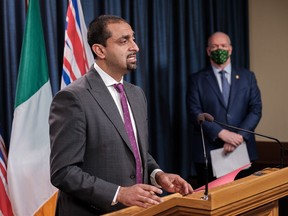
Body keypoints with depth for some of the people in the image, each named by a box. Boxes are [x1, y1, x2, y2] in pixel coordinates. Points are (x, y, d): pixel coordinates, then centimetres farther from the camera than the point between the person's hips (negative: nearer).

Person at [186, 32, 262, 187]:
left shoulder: (247, 76, 10)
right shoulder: (197, 79, 5)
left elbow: (256, 109, 3)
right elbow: (194, 113, -4)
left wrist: (239, 136, -12)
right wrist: (221, 133, -16)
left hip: (243, 149, 2)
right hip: (208, 152, -2)